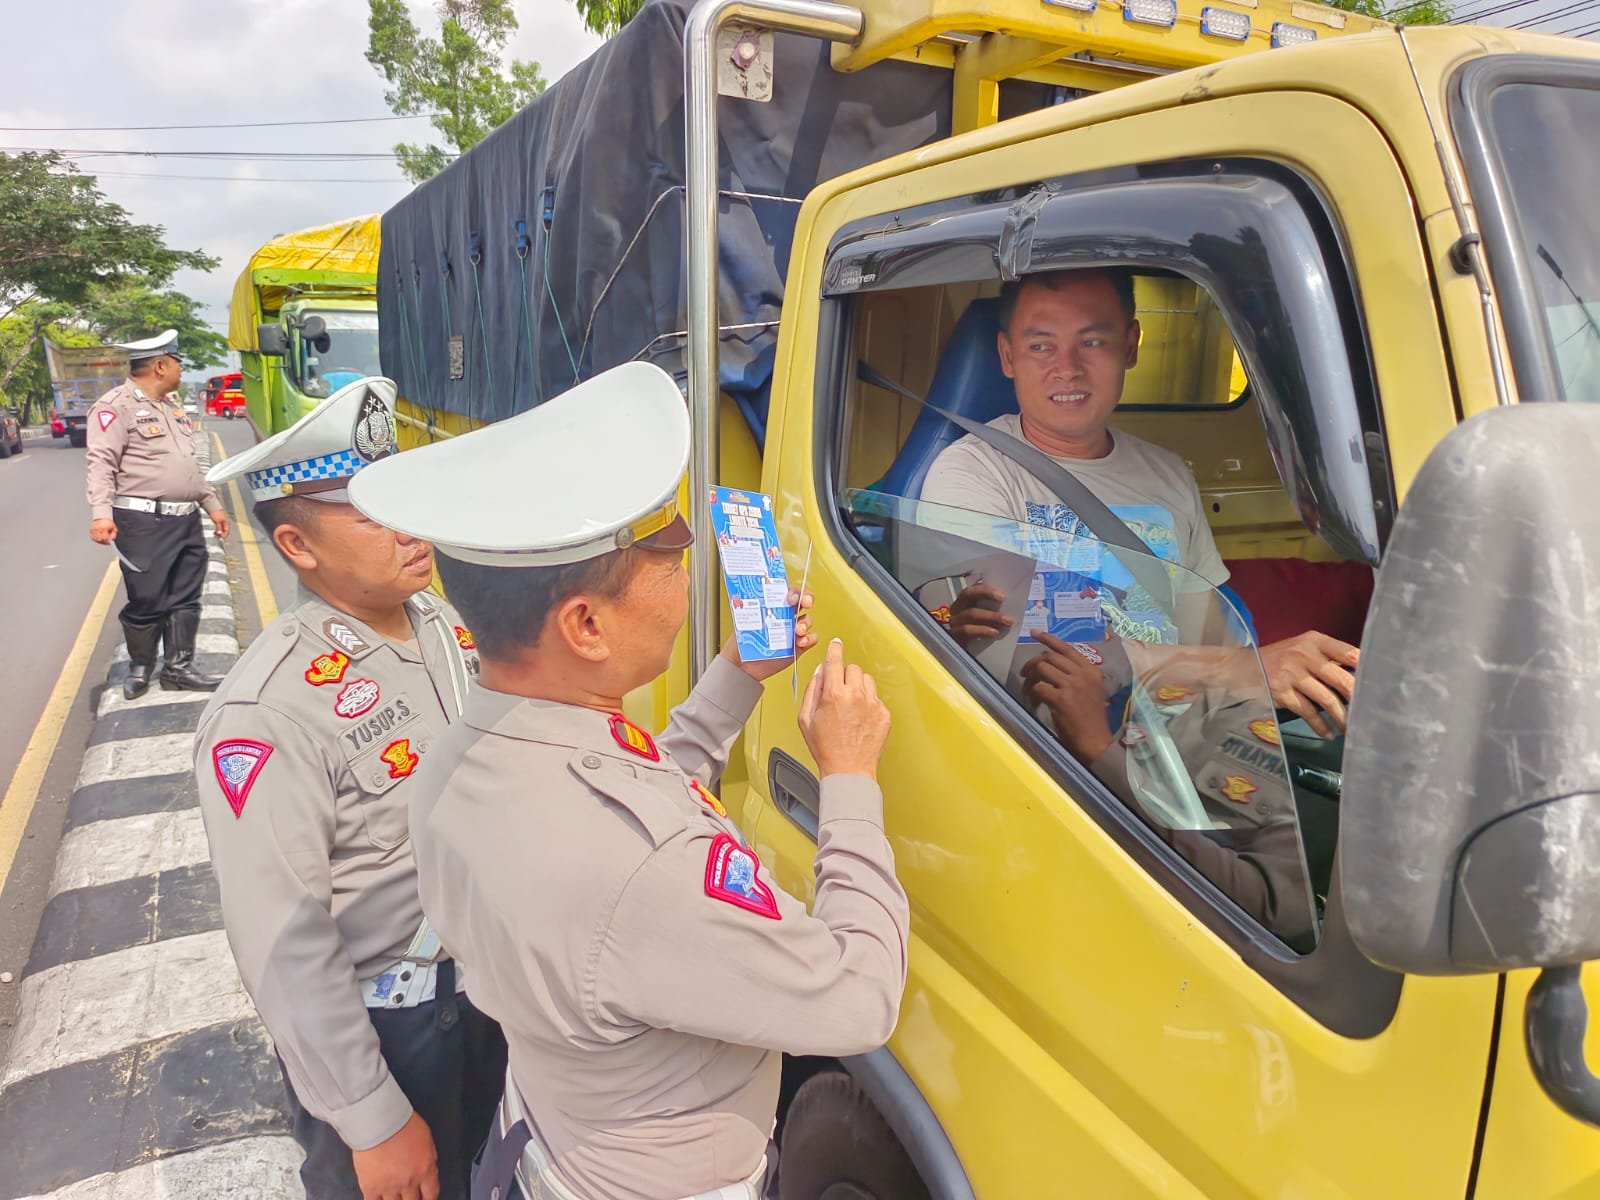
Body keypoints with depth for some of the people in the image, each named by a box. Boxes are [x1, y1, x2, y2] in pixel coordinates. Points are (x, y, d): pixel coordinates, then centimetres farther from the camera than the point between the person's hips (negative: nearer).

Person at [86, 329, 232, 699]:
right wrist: (101, 513, -28)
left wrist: (212, 505, 23)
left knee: (185, 598, 9)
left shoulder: (171, 406, 18)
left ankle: (178, 667, 18)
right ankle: (139, 667, 19)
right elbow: (101, 463, -17)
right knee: (147, 601, 0)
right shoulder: (117, 406, -9)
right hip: (144, 522, -8)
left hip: (186, 520, 8)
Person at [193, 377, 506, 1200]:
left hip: (491, 983, 6)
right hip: (379, 1025, -6)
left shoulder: (447, 625, -5)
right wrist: (375, 1121, -17)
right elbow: (283, 945, -23)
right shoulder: (269, 713, -27)